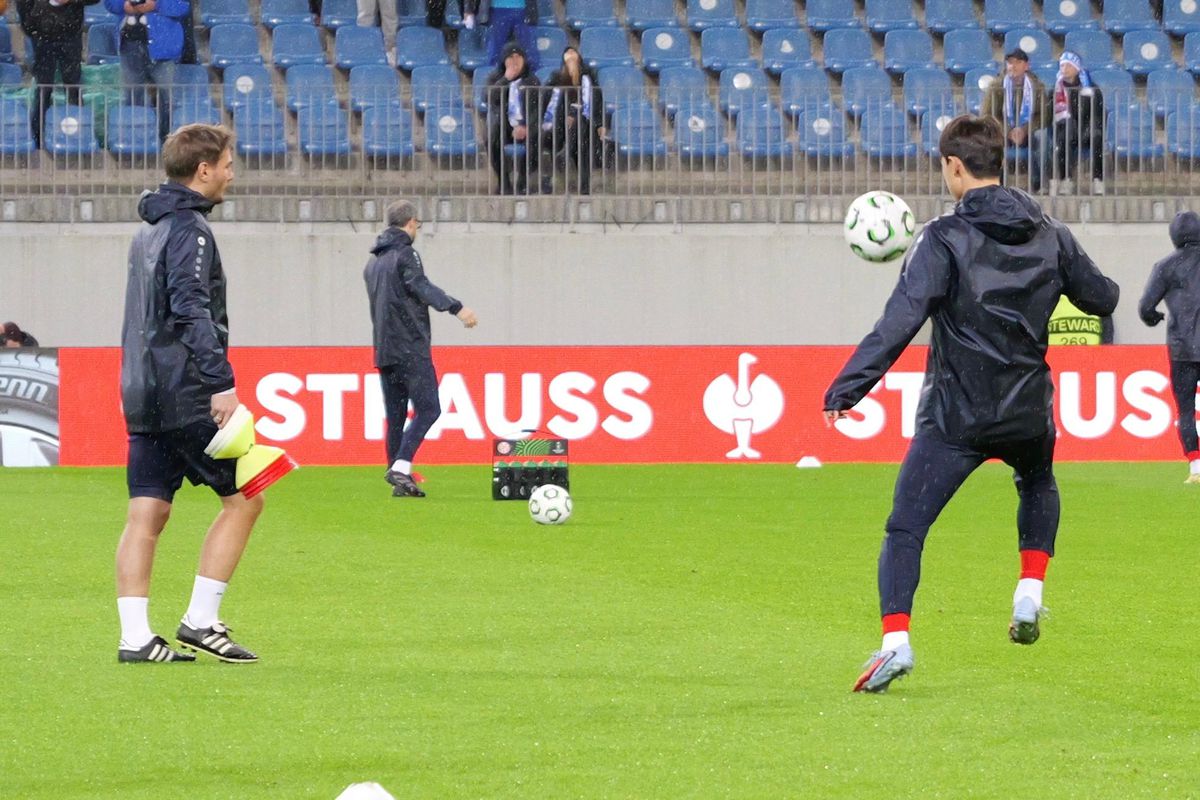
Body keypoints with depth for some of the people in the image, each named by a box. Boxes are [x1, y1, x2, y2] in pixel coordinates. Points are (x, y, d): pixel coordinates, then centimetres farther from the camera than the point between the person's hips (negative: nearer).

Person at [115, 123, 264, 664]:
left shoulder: (148, 229, 18)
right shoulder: (189, 229, -11)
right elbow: (191, 310, -22)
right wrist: (222, 381, -26)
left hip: (143, 393, 9)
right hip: (185, 397, -9)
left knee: (147, 514, 5)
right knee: (244, 496, 0)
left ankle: (135, 636, 1)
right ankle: (200, 621, -3)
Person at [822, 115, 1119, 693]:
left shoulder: (944, 239, -12)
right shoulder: (1050, 236, 4)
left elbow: (900, 321, -22)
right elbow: (1103, 299, 17)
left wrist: (845, 389, -23)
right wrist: (1064, 278, 39)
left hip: (955, 415, -5)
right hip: (1028, 412, 5)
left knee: (904, 529, -2)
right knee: (1038, 488, 36)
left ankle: (895, 640, -20)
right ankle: (1029, 595, 22)